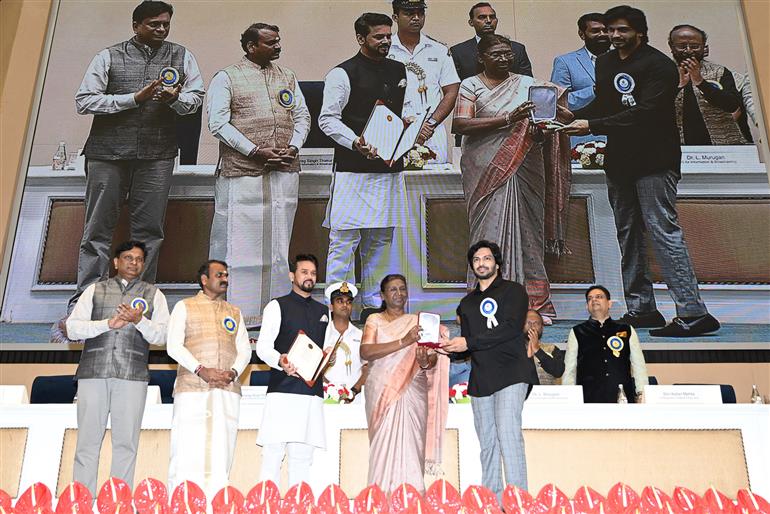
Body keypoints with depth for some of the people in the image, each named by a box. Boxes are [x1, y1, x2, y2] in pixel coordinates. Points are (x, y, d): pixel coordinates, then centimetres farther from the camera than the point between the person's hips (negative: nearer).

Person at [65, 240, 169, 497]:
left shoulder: (153, 295, 14)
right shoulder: (95, 290, 16)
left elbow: (162, 336, 4)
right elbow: (73, 327, 6)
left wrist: (140, 321, -14)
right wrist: (108, 324, -7)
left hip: (133, 375, 0)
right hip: (93, 371, 1)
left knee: (126, 442, -1)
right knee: (87, 441, 0)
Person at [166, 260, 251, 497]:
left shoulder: (235, 312, 22)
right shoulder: (184, 306, 11)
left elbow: (244, 349, 15)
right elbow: (174, 346, 1)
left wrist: (234, 372, -5)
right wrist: (201, 370, -13)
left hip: (228, 391, 3)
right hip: (192, 389, -3)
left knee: (221, 454, -1)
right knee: (188, 454, -7)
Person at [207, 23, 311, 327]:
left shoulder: (287, 77, 17)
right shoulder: (226, 78, 1)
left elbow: (302, 116, 16)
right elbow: (218, 123, -7)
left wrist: (293, 147, -3)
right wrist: (256, 151, -14)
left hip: (284, 173, 5)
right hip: (242, 174, -5)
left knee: (278, 241, 8)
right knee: (239, 241, -4)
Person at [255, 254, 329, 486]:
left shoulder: (323, 311, 21)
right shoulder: (277, 306, 6)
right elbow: (263, 347, -2)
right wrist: (280, 361, -21)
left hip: (313, 391, 5)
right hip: (283, 390, -4)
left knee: (303, 457, 5)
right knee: (273, 452, -8)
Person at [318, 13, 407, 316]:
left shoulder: (400, 71, 15)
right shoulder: (343, 74, -5)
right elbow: (327, 119, -8)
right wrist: (356, 143, -22)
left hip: (390, 167, 7)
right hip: (353, 169, -6)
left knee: (381, 238, 12)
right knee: (344, 237, -6)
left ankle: (373, 302, 23)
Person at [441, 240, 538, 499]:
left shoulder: (513, 290, 5)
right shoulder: (467, 302, 23)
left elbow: (511, 327, -11)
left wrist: (469, 342, -14)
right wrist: (449, 347, -1)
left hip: (510, 373, -5)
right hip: (480, 378, 6)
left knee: (508, 434, -17)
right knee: (487, 442, 4)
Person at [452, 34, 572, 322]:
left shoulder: (528, 84, 16)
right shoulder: (471, 86, 4)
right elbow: (460, 125, -11)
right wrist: (508, 119, -16)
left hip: (525, 169, 4)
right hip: (488, 172, -3)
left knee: (527, 232, 4)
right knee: (492, 233, -8)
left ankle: (532, 304, 9)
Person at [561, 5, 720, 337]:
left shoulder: (659, 65, -9)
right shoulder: (605, 63, 15)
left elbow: (644, 113, -20)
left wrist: (591, 126, -23)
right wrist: (572, 118, -1)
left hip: (654, 160, -8)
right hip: (619, 161, 8)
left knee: (663, 230, -14)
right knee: (628, 235, 8)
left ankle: (693, 313, -13)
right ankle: (641, 309, 14)